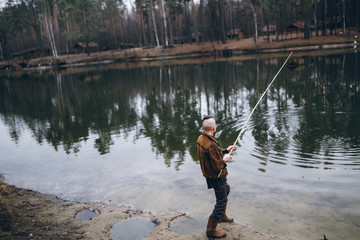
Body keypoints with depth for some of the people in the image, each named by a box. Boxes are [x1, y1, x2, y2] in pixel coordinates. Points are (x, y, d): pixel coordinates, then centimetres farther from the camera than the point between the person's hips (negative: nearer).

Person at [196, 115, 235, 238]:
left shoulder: (200, 139, -4)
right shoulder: (211, 146, -34)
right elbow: (218, 167, -29)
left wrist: (225, 151, 8)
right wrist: (224, 159, -11)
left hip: (208, 174, 10)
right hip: (217, 177, -10)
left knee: (226, 189, 31)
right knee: (221, 202, 4)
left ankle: (222, 216, 48)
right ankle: (211, 230, 16)